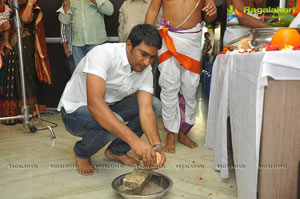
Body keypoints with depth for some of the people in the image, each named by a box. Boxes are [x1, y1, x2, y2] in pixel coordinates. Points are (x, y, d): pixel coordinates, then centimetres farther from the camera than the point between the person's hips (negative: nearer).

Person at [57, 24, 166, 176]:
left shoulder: (145, 70, -9)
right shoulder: (103, 54, -30)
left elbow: (146, 111, -16)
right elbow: (95, 104, -42)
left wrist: (156, 145, -34)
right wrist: (133, 140, -49)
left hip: (109, 106, 7)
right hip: (75, 110, -6)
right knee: (113, 123, -37)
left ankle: (117, 150, 6)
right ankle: (82, 153, -2)